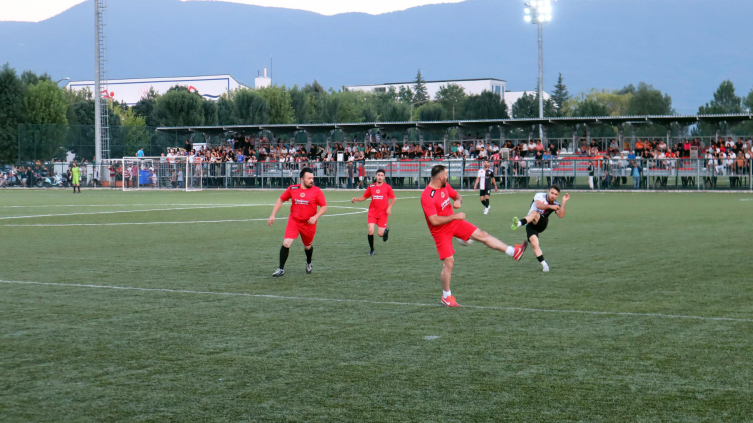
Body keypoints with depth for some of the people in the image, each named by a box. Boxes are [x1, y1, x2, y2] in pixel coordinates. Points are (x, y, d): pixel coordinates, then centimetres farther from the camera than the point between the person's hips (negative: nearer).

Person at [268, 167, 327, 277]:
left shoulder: (317, 191, -6)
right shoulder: (292, 189, -1)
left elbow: (324, 207, -3)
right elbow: (281, 200, 11)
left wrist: (315, 217, -20)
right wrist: (273, 215, 4)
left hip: (309, 223, 0)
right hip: (293, 221, 0)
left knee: (307, 246, 16)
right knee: (286, 243, -16)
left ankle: (309, 263, 49)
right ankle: (281, 269, -2)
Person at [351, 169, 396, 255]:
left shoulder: (387, 187, -2)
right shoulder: (371, 187, 4)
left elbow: (393, 199, 4)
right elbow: (364, 197, 13)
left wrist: (389, 208, -11)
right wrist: (356, 199, -6)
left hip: (383, 214, -1)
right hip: (372, 213, 1)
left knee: (380, 234, -5)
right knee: (370, 231, -13)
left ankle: (386, 230, 34)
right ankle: (371, 250, 7)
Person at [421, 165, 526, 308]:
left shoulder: (445, 186, -2)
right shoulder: (426, 197, -27)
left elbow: (457, 195, 16)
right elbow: (434, 220, -31)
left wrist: (458, 201, -9)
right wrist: (455, 216, -23)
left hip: (454, 222, 7)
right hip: (441, 231, -7)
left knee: (482, 235, 3)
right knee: (448, 262, -7)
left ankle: (513, 252, 9)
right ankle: (446, 297, 9)